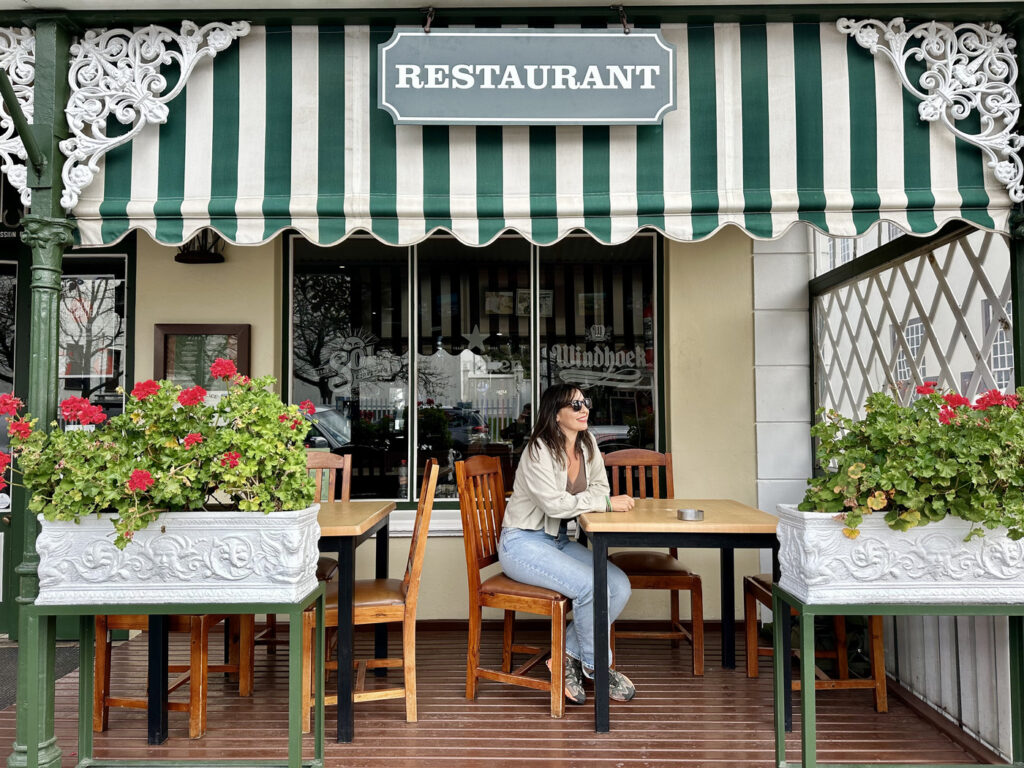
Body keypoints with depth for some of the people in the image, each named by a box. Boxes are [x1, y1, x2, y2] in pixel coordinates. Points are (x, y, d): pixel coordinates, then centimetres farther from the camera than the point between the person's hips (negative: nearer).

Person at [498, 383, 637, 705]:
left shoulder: (587, 444, 6)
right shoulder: (539, 450, -17)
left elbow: (600, 487, 8)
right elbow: (554, 503, -24)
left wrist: (575, 502, -13)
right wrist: (606, 503, -22)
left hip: (558, 541, 8)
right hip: (523, 543, -8)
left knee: (620, 586, -12)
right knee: (593, 587, -26)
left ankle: (567, 657, 1)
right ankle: (595, 665, 0)